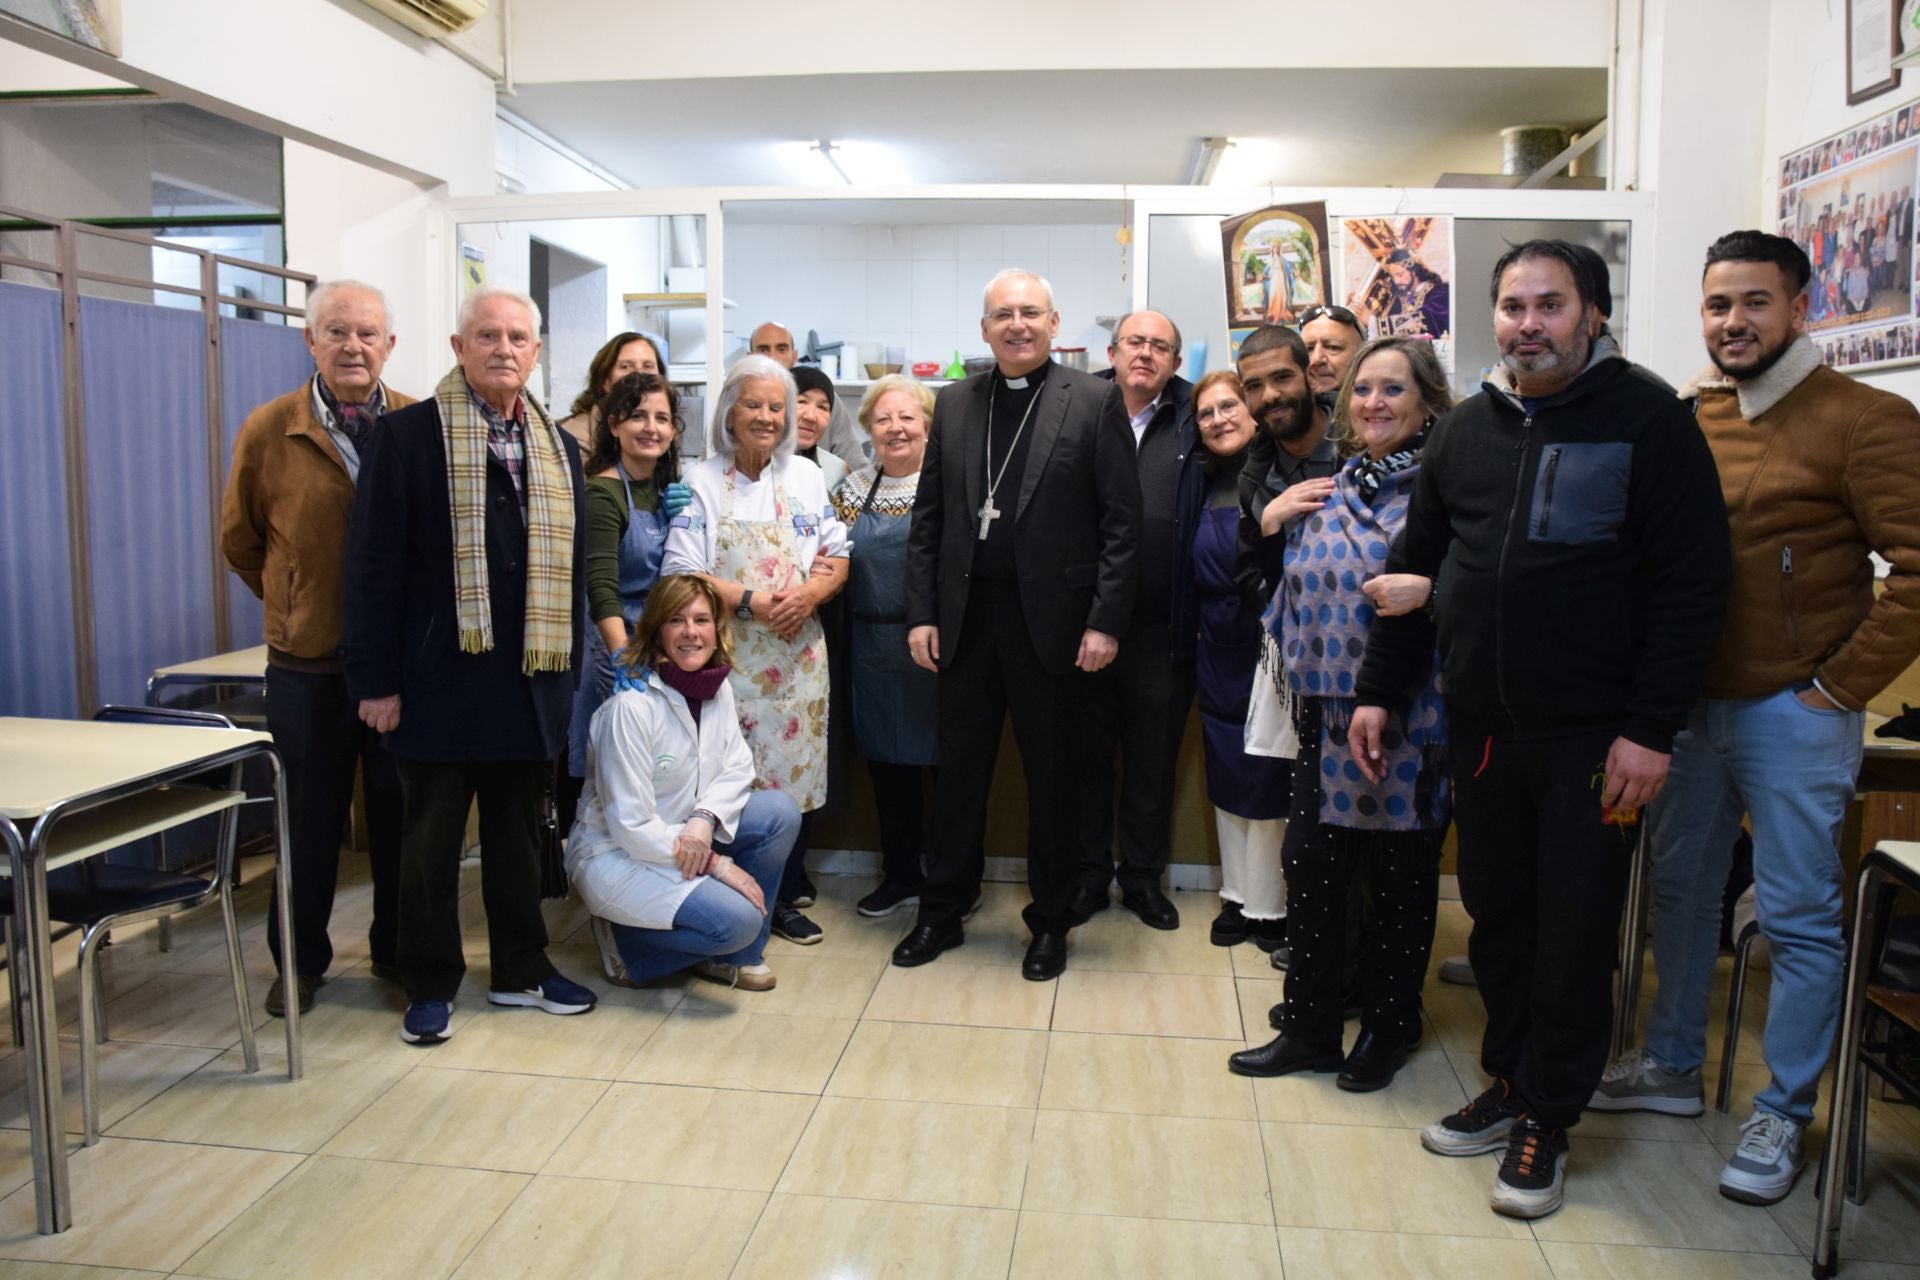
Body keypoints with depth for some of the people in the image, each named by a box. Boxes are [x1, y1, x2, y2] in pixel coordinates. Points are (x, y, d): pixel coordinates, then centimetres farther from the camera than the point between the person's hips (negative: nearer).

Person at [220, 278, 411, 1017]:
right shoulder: (268, 431, -1)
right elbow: (240, 539, 11)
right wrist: (294, 602, 12)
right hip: (307, 665, 0)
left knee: (401, 814, 11)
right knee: (310, 819, 12)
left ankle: (397, 950, 28)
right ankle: (299, 961, 29)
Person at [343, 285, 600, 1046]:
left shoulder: (559, 449, 11)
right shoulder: (406, 435, -4)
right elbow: (374, 564, -7)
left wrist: (567, 669, 9)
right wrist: (375, 680, -11)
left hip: (531, 679, 5)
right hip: (440, 677, -4)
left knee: (520, 832, 15)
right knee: (432, 838, 8)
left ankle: (521, 969, 30)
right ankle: (431, 987, 22)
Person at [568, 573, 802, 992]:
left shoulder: (718, 688, -1)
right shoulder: (631, 707, -23)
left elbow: (737, 768, -1)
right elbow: (631, 826, -22)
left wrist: (705, 819, -22)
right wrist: (717, 864, -20)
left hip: (687, 838, 8)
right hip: (616, 855, -7)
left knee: (780, 812, -14)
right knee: (735, 920, -26)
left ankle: (737, 955, 0)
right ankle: (634, 944, 3)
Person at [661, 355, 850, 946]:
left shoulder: (806, 477, 11)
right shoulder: (701, 483, 0)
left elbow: (837, 557, 11)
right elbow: (682, 573, -6)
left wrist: (810, 592, -10)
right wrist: (751, 601, -15)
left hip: (799, 652, 3)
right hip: (728, 655, -3)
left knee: (796, 773, 7)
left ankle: (786, 898, 21)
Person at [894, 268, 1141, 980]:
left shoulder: (1095, 401, -2)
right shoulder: (954, 405, 9)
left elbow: (1122, 521, -5)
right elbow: (928, 516, 9)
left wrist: (1105, 622, -11)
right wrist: (921, 613, 2)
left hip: (1050, 619, -3)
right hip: (966, 617, 3)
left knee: (1053, 775, 9)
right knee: (959, 768, 12)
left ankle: (1051, 921, 26)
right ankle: (941, 913, 28)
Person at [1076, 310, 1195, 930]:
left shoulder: (1191, 424, 5)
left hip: (1162, 628, 1)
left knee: (1153, 758, 12)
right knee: (1087, 753, 11)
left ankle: (1143, 875, 28)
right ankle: (1088, 874, 26)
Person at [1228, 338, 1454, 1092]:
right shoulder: (1333, 490, 12)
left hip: (1410, 718, -5)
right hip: (1330, 714, 5)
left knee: (1401, 875, 10)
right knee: (1311, 866, 6)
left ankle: (1387, 1029, 28)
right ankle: (1310, 1028, 21)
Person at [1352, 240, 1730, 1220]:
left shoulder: (1648, 422, -5)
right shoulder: (1465, 430, 10)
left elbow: (1693, 586, -10)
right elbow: (1414, 568, 14)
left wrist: (1651, 731, -15)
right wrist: (1377, 690, 9)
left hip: (1592, 737, -4)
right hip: (1480, 731, 5)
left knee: (1574, 936, 5)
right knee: (1497, 920, 14)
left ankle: (1546, 1119, 21)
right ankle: (1509, 1085, 31)